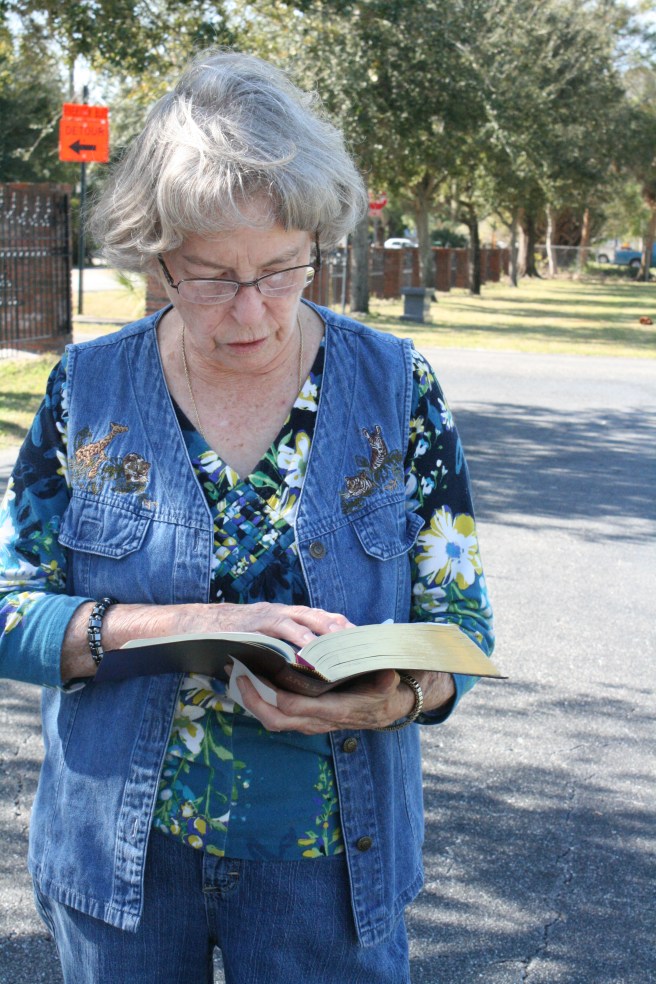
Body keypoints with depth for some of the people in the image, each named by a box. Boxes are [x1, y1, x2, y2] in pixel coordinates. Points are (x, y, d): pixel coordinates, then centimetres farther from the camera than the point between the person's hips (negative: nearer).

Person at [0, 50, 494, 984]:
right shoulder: (88, 390, -6)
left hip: (326, 863, 0)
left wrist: (395, 696, -27)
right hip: (119, 855, 1)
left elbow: (460, 620, -4)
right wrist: (180, 622, -24)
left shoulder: (395, 388, -7)